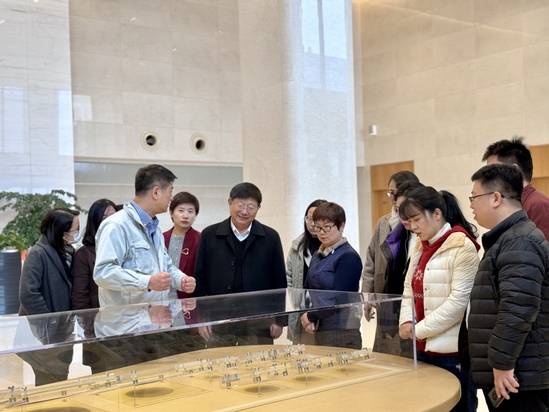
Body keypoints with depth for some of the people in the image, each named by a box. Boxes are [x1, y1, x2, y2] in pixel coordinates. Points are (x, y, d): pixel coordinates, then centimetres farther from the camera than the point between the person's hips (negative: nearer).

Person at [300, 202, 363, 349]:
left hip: (342, 333, -7)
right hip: (318, 330, 7)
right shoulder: (318, 255, 12)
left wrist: (311, 316, -8)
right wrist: (306, 319, -3)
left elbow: (339, 299, -14)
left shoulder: (349, 257, -10)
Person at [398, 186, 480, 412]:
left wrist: (419, 329, -15)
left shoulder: (462, 246, -12)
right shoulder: (420, 246, 13)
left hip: (453, 351, -7)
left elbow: (458, 301, -18)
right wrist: (406, 321, -3)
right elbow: (409, 287, 15)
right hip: (424, 347, 8)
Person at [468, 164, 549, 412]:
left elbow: (518, 309, -26)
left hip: (518, 376, -10)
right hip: (501, 372, 10)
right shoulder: (508, 239, 17)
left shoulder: (520, 242, -16)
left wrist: (502, 363, -22)